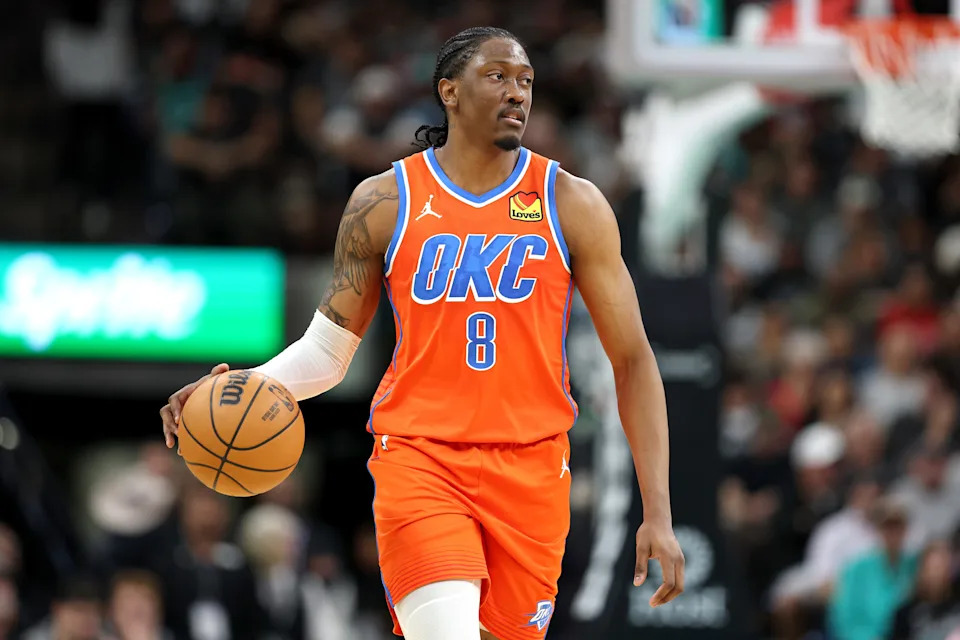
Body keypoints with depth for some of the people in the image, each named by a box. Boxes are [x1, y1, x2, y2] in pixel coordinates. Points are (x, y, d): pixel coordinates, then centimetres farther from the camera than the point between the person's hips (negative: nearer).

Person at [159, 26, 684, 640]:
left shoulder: (573, 206, 3)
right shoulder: (384, 203, 4)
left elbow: (633, 359, 4)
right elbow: (328, 349, 12)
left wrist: (658, 514, -4)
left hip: (529, 468, 2)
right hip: (419, 457, -2)